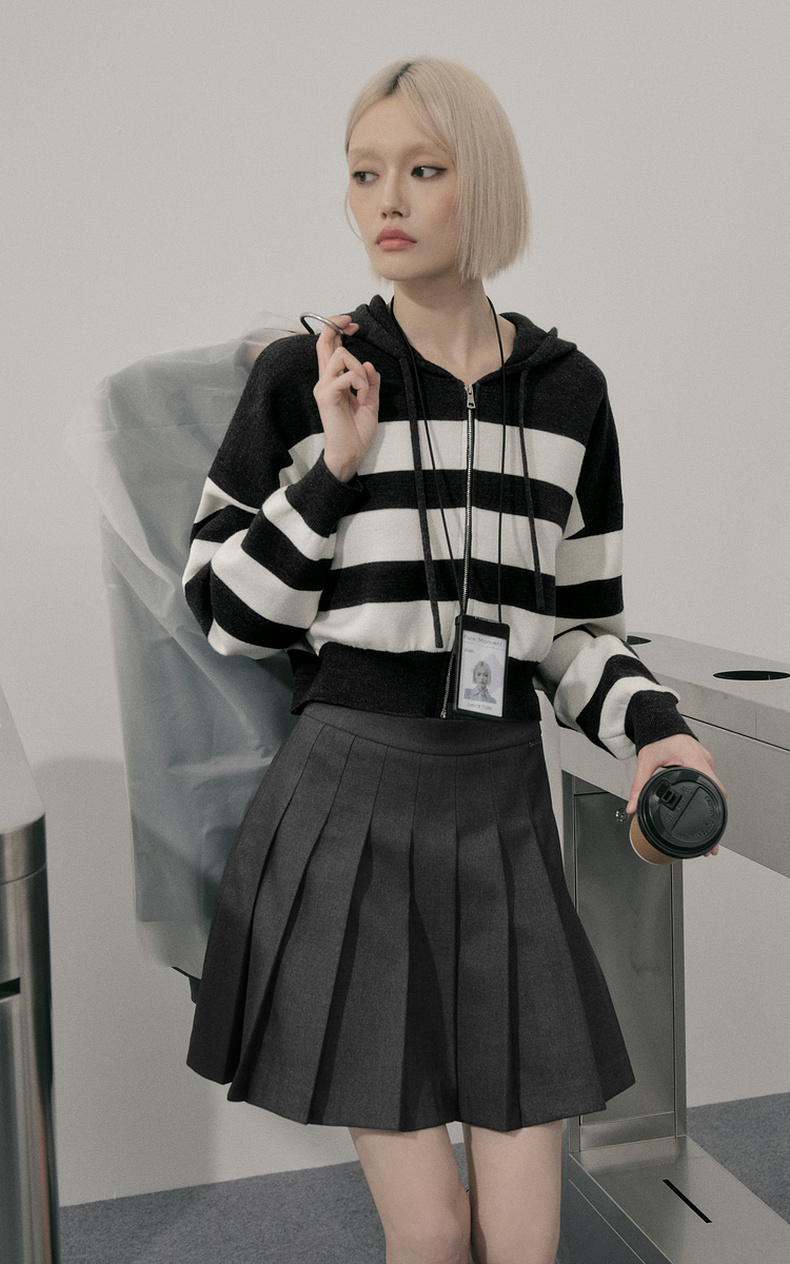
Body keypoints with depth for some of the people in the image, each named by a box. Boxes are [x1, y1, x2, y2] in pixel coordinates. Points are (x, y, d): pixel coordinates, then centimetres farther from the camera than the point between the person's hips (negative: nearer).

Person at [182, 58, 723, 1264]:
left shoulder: (568, 391, 5)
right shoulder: (304, 377, -3)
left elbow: (576, 623, 10)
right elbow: (222, 615, -2)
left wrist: (655, 727, -9)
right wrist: (336, 465, -13)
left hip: (503, 808, 3)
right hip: (346, 806, -2)